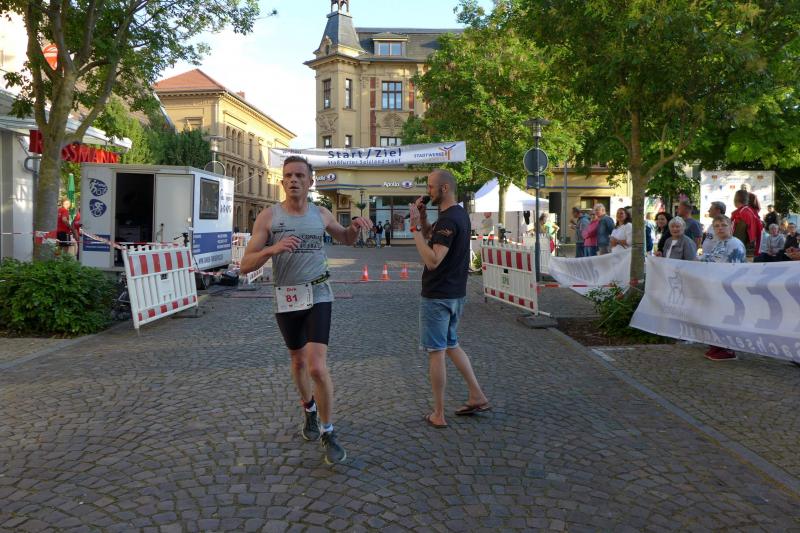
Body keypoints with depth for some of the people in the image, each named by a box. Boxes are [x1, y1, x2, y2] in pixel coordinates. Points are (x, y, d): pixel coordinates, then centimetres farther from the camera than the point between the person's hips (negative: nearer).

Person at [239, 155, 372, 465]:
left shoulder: (321, 215, 1)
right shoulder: (268, 217, -5)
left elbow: (346, 238, 21)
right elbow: (246, 265, -10)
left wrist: (356, 225, -3)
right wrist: (272, 248, -29)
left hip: (318, 297, -1)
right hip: (286, 300, 1)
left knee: (317, 367, -14)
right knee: (298, 361, 19)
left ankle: (328, 433, 4)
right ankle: (310, 410, 46)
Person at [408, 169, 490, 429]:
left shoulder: (448, 220, -21)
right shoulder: (460, 213, 11)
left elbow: (432, 260, -28)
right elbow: (431, 237, 19)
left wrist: (415, 226, -26)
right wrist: (422, 217, 3)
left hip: (437, 296, -10)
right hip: (455, 293, 10)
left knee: (436, 351, 0)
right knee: (451, 345, 21)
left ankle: (438, 414, 10)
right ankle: (477, 397, 24)